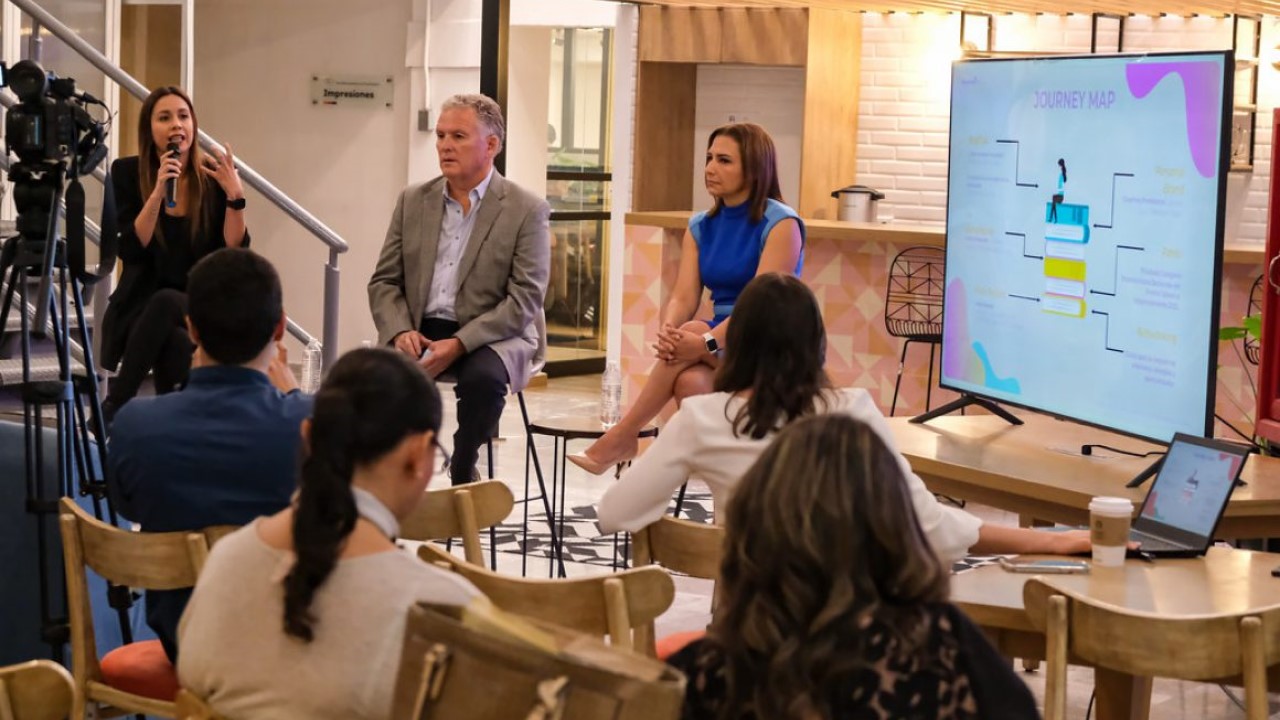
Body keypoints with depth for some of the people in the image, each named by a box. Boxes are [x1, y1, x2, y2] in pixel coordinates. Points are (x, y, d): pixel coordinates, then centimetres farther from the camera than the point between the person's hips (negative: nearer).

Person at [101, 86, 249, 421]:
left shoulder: (214, 175, -1)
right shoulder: (128, 172, -2)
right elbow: (131, 250, -13)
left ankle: (114, 406, -21)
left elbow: (235, 251, -8)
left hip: (200, 306, 1)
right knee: (180, 347, -34)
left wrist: (235, 194, -19)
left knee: (166, 303, -34)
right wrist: (158, 192, -21)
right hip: (141, 307, 0)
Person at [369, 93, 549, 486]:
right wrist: (400, 332, -12)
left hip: (490, 336, -3)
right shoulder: (413, 200, 11)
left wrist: (459, 344, -21)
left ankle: (462, 475, -11)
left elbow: (525, 300, -10)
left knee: (482, 378, -35)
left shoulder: (527, 210, -3)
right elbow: (384, 281, 10)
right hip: (418, 330, 3)